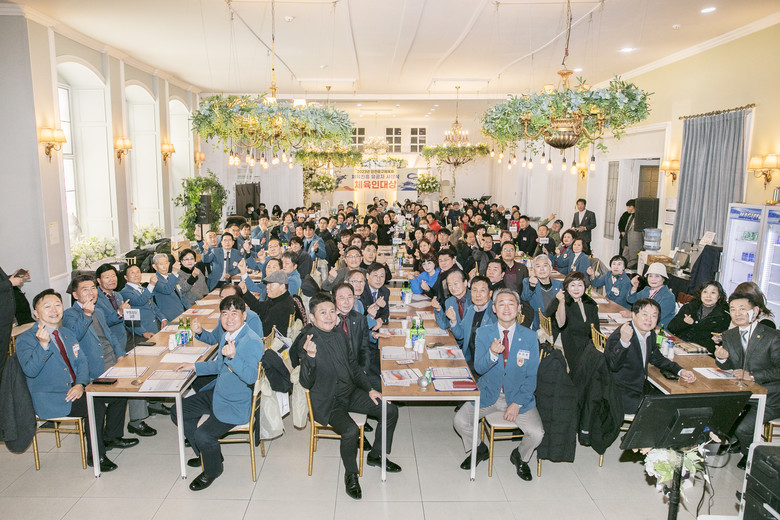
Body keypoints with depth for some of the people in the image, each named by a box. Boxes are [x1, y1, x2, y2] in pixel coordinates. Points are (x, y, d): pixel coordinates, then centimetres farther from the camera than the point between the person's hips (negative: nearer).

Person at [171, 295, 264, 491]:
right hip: (217, 393, 10)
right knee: (178, 412, 12)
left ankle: (212, 470, 12)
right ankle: (206, 452, 29)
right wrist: (194, 366, 16)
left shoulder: (253, 342, -23)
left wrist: (233, 356, -45)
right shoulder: (227, 335, 5)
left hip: (236, 404, -9)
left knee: (203, 434, -22)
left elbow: (250, 377, -33)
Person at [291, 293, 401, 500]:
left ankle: (376, 455, 23)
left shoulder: (338, 332, 2)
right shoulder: (306, 341, -19)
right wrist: (310, 356, -41)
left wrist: (370, 389, 6)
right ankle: (351, 474, -1)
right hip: (327, 401, -7)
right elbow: (306, 383, -23)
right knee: (351, 430, -31)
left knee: (391, 411, -1)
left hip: (351, 392, 7)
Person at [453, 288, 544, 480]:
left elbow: (532, 376, -3)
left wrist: (517, 403, -12)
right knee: (460, 421, -17)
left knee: (537, 434, -19)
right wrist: (492, 353, -33)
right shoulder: (483, 333, -4)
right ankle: (479, 450, 17)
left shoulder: (530, 337, -5)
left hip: (518, 395, 0)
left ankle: (520, 457, 18)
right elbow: (479, 368, -12)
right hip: (487, 393, 1)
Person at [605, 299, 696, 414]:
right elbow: (612, 366, -37)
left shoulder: (650, 333, 3)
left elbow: (656, 358, 21)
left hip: (641, 389, 9)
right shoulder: (619, 335, -23)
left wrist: (680, 371, 6)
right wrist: (624, 342, -52)